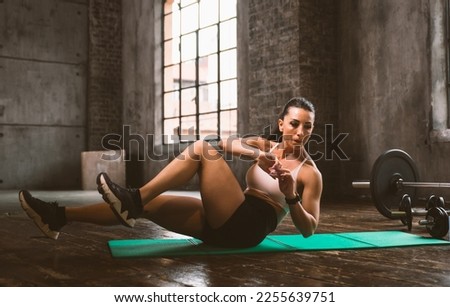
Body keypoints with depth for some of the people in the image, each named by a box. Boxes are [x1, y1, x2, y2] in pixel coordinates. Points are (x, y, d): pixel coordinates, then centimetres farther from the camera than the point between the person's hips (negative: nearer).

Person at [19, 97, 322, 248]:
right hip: (224, 224, 6)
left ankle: (134, 199, -22)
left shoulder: (310, 172, 2)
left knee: (201, 148, -19)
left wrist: (291, 197, -19)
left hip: (248, 227, -6)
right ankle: (60, 216, -9)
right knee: (147, 204, -9)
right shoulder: (265, 146, 15)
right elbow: (223, 143, -3)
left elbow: (309, 229, -1)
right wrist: (257, 154, -23)